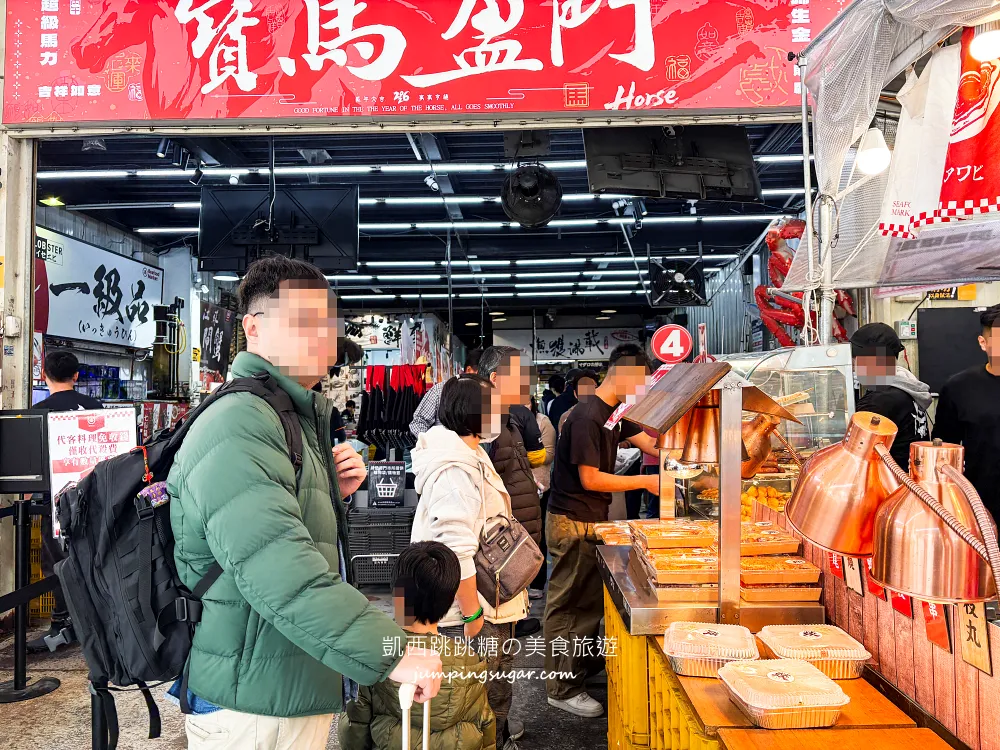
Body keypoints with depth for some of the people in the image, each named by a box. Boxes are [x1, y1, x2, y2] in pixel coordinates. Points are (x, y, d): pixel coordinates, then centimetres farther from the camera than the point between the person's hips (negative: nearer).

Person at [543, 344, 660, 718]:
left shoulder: (614, 412, 9)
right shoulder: (587, 416, -21)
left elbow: (651, 444, 10)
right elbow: (590, 479, -21)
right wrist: (645, 481, -16)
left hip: (593, 519, 9)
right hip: (572, 523, -9)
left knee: (591, 598, 20)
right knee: (567, 604, 2)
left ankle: (586, 664, 38)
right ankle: (563, 689, 14)